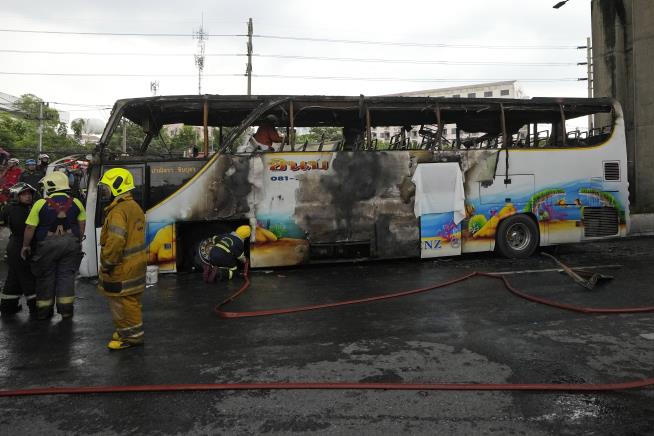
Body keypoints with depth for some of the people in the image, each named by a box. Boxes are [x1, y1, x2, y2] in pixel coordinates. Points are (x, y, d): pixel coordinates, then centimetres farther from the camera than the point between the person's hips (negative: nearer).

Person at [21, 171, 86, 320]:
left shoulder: (41, 203, -8)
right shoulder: (75, 203, 1)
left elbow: (30, 227, -5)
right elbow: (82, 224, 6)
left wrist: (26, 245, 6)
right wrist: (78, 240, 17)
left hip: (47, 245, -2)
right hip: (71, 243, 2)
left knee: (46, 277, 10)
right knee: (66, 275, 8)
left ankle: (44, 311, 19)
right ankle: (66, 309, 11)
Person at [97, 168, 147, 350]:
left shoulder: (119, 211, -20)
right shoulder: (135, 207, 12)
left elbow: (115, 241, -28)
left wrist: (107, 264, -17)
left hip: (122, 267, -10)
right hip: (135, 264, 10)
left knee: (122, 301, 1)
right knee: (130, 300, 20)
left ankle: (132, 335, 10)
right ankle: (129, 330, 33)